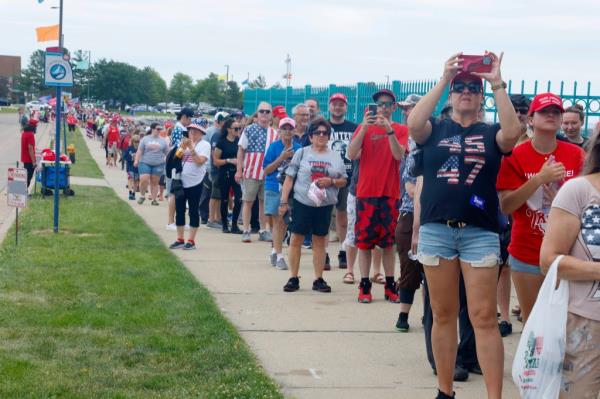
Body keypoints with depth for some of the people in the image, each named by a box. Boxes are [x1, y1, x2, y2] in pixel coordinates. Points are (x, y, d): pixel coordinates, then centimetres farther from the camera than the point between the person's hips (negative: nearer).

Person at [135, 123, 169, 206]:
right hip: (145, 163, -1)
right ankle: (142, 196, 8)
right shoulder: (145, 139, 4)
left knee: (154, 182, 2)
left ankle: (153, 199, 9)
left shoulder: (162, 140, 9)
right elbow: (140, 151, 2)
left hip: (158, 164, 1)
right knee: (143, 180, -13)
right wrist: (136, 160, -7)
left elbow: (167, 152, 12)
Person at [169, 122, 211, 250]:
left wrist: (191, 148, -19)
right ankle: (180, 240, 15)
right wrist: (182, 148, -9)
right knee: (179, 210, 7)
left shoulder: (204, 145, -2)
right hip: (181, 182, 5)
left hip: (195, 183, -5)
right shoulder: (184, 142, 12)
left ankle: (191, 240, 5)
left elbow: (200, 161, -15)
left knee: (193, 211, 0)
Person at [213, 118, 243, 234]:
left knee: (239, 198, -9)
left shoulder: (239, 141, 7)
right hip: (224, 174, -2)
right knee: (224, 200, 6)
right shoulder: (222, 142, -3)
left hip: (236, 173, 2)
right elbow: (216, 161, -5)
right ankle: (225, 225, 19)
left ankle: (234, 224, 0)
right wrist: (229, 160, -15)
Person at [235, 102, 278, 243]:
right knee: (248, 202, 1)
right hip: (251, 172, -3)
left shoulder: (274, 133, 7)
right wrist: (239, 170, -7)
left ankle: (263, 231, 18)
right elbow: (241, 150, -2)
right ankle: (246, 231, 6)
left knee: (264, 202, 9)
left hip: (268, 173, 3)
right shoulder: (249, 130, -2)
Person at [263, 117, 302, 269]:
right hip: (275, 188, -3)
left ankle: (275, 250, 28)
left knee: (285, 222, 10)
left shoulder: (298, 148, 3)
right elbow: (267, 170, -6)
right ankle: (279, 256, 0)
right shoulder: (274, 147, -4)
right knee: (278, 221, -3)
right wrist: (282, 158, -16)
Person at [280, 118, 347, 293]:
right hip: (302, 203, -1)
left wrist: (331, 182, -10)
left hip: (325, 205, 2)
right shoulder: (302, 153, 2)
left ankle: (318, 279, 13)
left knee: (320, 241, 6)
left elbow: (343, 181, 11)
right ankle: (293, 278, 8)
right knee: (296, 239, -1)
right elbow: (289, 178, 2)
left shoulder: (335, 157, 8)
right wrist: (284, 201, -4)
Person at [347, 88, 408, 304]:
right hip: (366, 191, 0)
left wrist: (389, 130, -23)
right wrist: (364, 127, -18)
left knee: (389, 242, 6)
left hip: (390, 193, 0)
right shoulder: (364, 127, 6)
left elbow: (399, 155, -12)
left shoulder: (401, 129, 5)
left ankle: (390, 285, 12)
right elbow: (351, 154, -8)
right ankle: (364, 286, 4)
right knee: (364, 241, 0)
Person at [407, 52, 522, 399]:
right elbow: (414, 123, -13)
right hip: (436, 230, 1)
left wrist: (498, 84, -13)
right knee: (444, 316, 8)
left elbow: (512, 133, -15)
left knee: (484, 318, -5)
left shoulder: (490, 133, 8)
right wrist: (444, 79, -13)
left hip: (480, 233, -1)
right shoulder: (435, 129, 9)